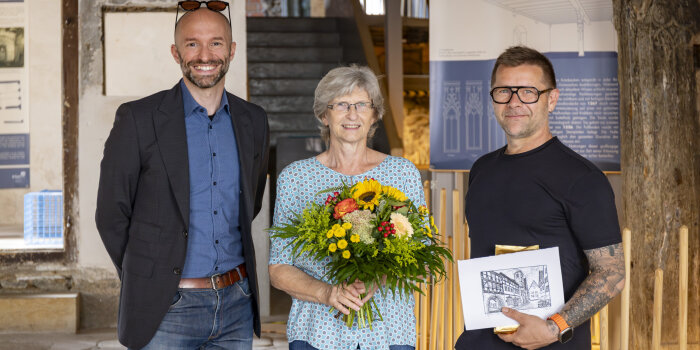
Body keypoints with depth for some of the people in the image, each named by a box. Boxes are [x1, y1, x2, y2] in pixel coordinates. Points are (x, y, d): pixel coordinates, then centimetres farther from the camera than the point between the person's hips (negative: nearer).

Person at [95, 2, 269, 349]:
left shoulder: (253, 121, 8)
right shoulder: (138, 119, -5)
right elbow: (111, 216, -1)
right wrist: (147, 282, 4)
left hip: (236, 306, 4)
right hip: (167, 309, -4)